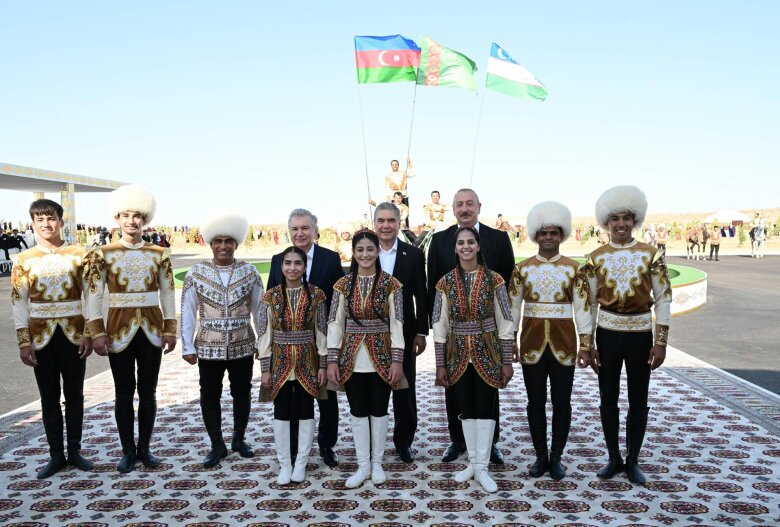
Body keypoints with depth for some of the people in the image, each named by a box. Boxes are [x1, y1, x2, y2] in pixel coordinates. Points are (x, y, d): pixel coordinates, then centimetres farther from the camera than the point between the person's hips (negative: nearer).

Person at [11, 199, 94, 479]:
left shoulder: (78, 254, -1)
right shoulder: (23, 259, 1)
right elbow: (18, 302, 1)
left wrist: (88, 333, -6)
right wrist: (24, 342, -5)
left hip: (73, 334, 0)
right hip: (42, 336, 1)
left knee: (74, 395, 8)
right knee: (49, 398, 8)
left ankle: (75, 451, 21)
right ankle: (56, 456, 20)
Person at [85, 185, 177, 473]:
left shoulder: (159, 254, 2)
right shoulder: (102, 254, -2)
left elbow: (168, 294, 4)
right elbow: (94, 295, -3)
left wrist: (170, 330, 0)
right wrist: (97, 333, -9)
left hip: (151, 329, 1)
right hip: (119, 330, -1)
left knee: (148, 392, 9)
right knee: (124, 393, 7)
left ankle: (144, 448, 23)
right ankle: (128, 451, 21)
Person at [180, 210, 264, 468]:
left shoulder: (250, 272, -2)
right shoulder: (196, 272, -3)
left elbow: (259, 310, 1)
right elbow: (188, 311, 0)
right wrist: (187, 346, -2)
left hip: (243, 347, 0)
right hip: (208, 348, 0)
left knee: (242, 394, 13)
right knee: (210, 396, 9)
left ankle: (239, 439, 32)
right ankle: (217, 446, 25)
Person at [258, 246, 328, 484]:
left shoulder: (316, 294, -4)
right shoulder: (271, 296, -2)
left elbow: (322, 331, -1)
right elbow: (264, 333, 0)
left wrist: (323, 365, -4)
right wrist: (265, 368, -2)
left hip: (307, 361, -1)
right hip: (280, 361, 1)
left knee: (306, 412, 7)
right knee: (281, 413, 8)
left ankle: (300, 464, 21)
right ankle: (284, 465, 21)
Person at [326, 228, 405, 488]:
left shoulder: (390, 284, -3)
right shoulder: (343, 285, 1)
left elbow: (397, 324, -5)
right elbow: (334, 323, 0)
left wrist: (397, 360, -10)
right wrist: (332, 360, -5)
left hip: (381, 356, -1)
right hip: (352, 357, 2)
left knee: (379, 410, 9)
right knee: (358, 412, 9)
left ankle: (377, 464, 25)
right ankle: (363, 466, 22)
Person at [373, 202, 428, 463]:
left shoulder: (413, 255, -1)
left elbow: (421, 296, 1)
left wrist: (421, 332, -2)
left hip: (404, 332, 0)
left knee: (405, 389, 9)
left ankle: (404, 439, 26)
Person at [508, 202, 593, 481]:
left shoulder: (574, 269, 0)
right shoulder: (522, 268, 2)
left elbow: (583, 308, -1)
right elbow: (513, 308, 3)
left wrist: (586, 344, -6)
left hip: (563, 343, 0)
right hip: (531, 343, 1)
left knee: (562, 403, 7)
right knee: (536, 402, 9)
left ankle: (556, 457, 23)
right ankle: (541, 457, 23)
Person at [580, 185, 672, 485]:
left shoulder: (651, 255, -4)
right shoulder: (595, 258, -2)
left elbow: (663, 299, -3)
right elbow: (588, 303, 0)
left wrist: (661, 342, -7)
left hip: (640, 335, 0)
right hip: (607, 335, 1)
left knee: (638, 401, 9)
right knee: (608, 400, 10)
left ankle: (632, 461, 25)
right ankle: (614, 458, 26)